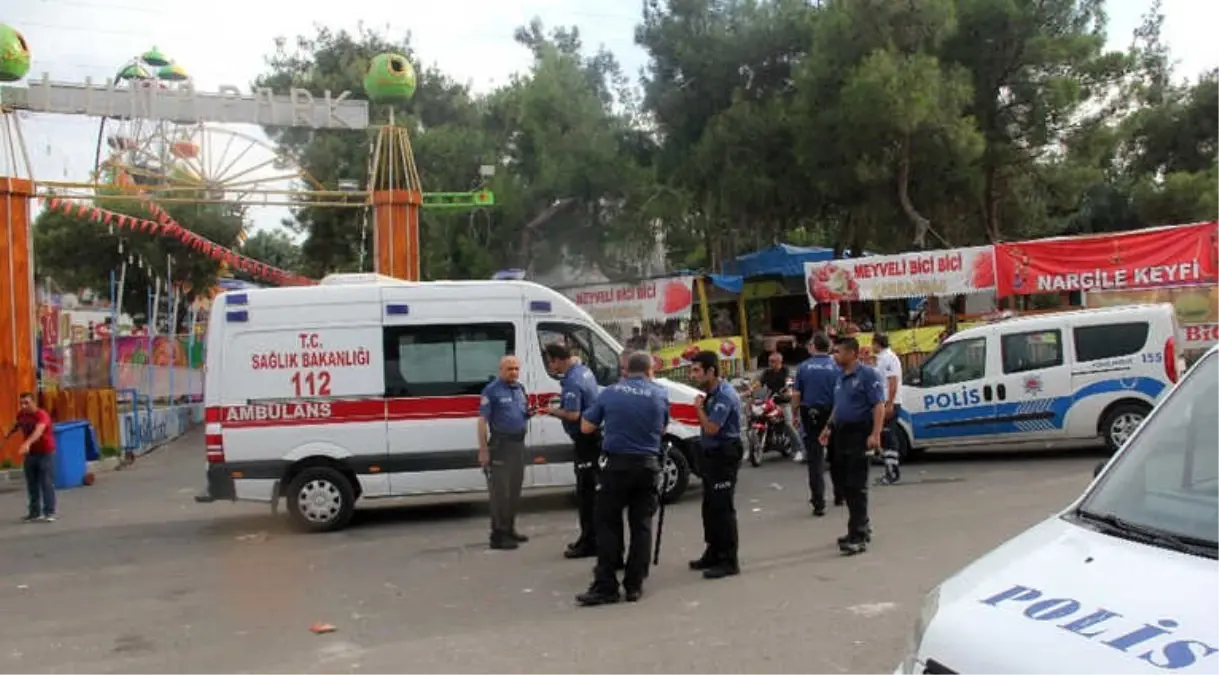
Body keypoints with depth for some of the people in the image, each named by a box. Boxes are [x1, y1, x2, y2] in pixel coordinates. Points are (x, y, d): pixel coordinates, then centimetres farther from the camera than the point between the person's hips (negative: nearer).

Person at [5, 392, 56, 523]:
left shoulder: (42, 415, -26)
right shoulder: (21, 414, -5)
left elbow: (38, 430, -46)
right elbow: (17, 425, 21)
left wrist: (27, 443, -61)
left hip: (46, 453, -6)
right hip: (30, 453, 6)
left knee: (47, 483, -7)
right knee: (32, 484, 10)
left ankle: (49, 512, -4)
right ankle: (35, 512, 18)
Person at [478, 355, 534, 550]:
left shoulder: (520, 388, 13)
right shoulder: (492, 390, -10)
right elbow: (482, 420, -13)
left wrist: (530, 413, -1)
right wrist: (483, 450, -19)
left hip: (519, 443, 8)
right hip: (500, 444, -8)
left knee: (514, 489, 14)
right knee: (500, 490, -7)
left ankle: (509, 529, 24)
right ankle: (498, 535, -3)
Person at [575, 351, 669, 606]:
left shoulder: (610, 392, 0)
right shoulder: (660, 394, 3)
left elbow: (586, 427, 4)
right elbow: (662, 428, 13)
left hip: (615, 465, -1)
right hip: (647, 466, 1)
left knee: (608, 525, 4)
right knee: (641, 525, 9)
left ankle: (605, 586, 1)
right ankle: (634, 586, 11)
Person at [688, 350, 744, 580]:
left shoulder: (725, 395, -19)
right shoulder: (711, 392, 10)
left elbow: (711, 428, -23)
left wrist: (699, 408, -12)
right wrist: (701, 407, 5)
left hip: (724, 455, -10)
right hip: (711, 454, 10)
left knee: (722, 508, -7)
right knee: (709, 507, 16)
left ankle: (729, 561, -1)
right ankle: (714, 554, 27)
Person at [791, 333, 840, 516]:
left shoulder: (804, 367, -3)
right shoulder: (836, 367, -5)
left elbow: (796, 395, -5)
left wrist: (795, 414, 6)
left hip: (811, 416, 0)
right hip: (833, 415, 0)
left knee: (815, 457, 2)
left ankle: (818, 502, -4)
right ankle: (839, 495, 30)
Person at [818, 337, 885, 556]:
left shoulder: (867, 374, -10)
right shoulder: (841, 377, 16)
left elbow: (879, 406, -16)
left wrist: (875, 434, -25)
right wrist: (829, 427, 16)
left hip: (859, 434, -9)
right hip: (841, 434, 9)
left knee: (856, 486, -8)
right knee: (846, 485, 13)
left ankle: (858, 536, -6)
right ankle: (861, 528, 26)